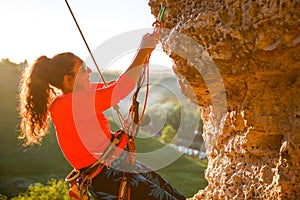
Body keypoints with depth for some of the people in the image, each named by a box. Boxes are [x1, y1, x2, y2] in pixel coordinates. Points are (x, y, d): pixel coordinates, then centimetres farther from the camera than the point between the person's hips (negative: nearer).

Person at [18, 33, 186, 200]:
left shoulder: (80, 92, 8)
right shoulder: (71, 103, -22)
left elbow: (116, 85, 15)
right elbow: (120, 90, -24)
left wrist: (145, 52, 6)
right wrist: (143, 51, -14)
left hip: (121, 163, 10)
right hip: (106, 178, -10)